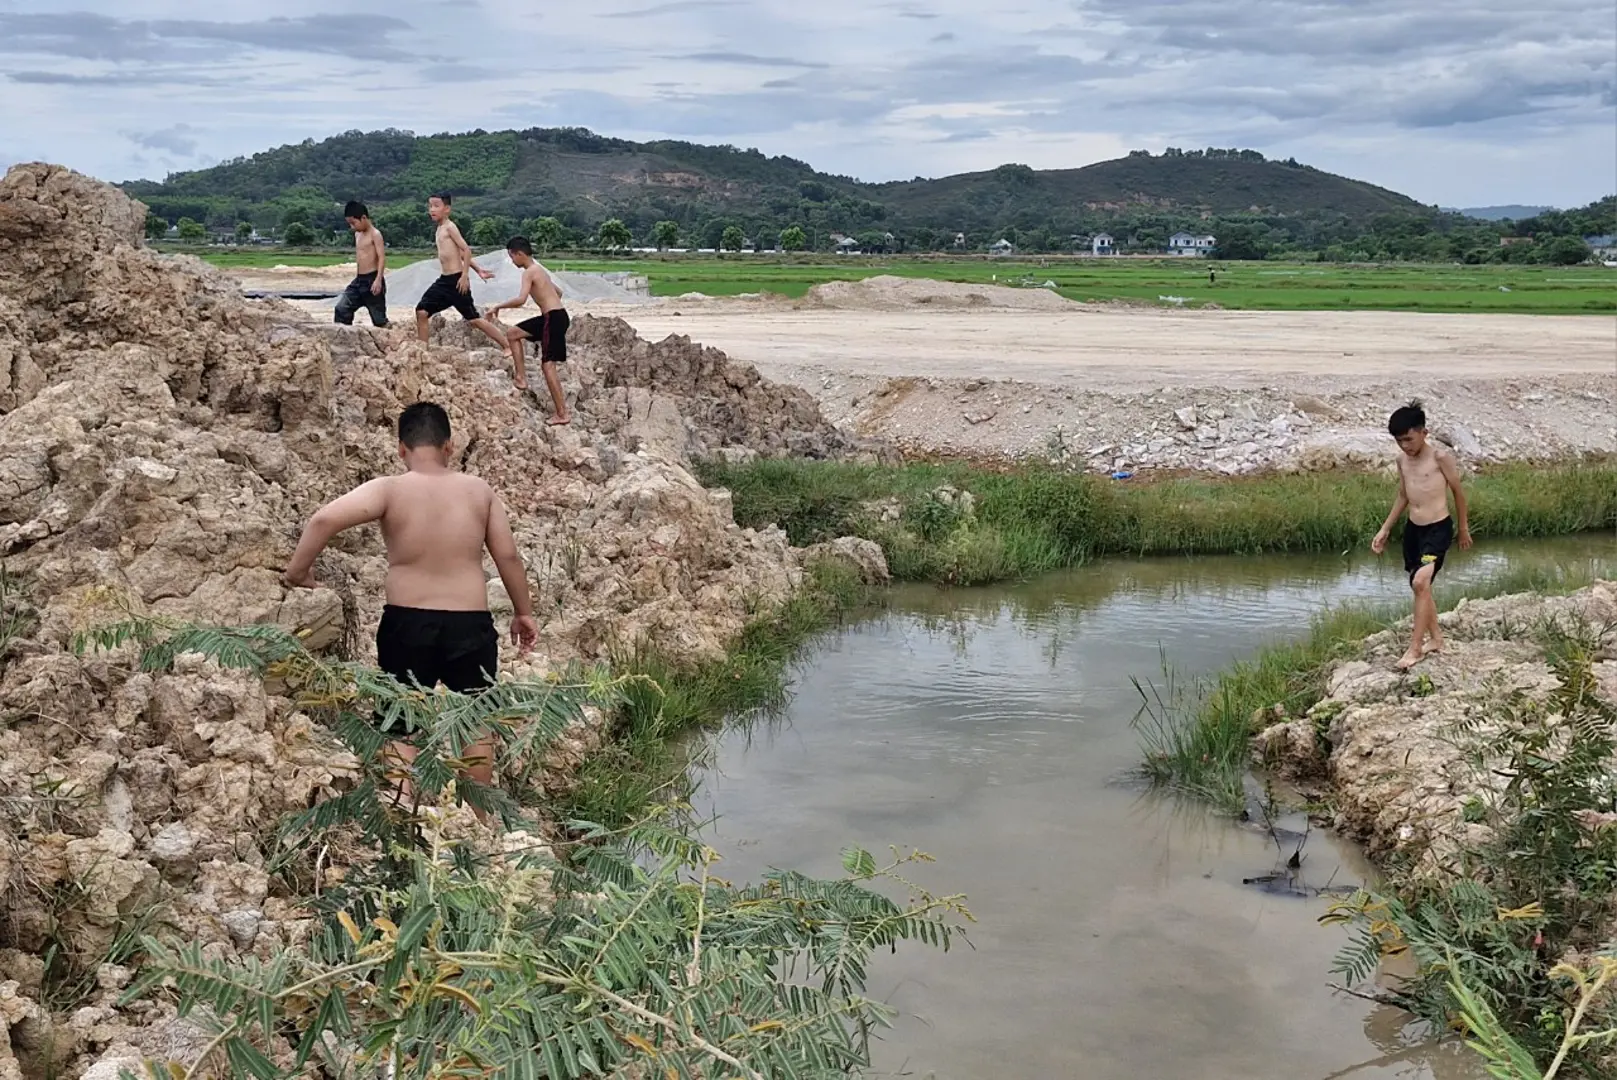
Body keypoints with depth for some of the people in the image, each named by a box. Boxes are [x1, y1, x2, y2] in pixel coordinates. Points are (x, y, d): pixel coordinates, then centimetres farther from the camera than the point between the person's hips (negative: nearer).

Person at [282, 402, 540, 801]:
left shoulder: (388, 490, -6)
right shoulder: (480, 491, 2)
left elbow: (325, 518, -20)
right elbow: (508, 555, 5)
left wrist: (298, 568, -6)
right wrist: (524, 612, 16)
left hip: (407, 623, -1)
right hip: (470, 625, 2)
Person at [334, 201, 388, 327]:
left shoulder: (375, 234, -11)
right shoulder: (357, 234, 15)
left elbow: (382, 257, -19)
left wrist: (378, 280, -29)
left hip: (372, 280, -8)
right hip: (358, 280, 8)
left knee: (379, 318, -1)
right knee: (341, 309, -2)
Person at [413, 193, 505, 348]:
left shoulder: (449, 227, -10)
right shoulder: (440, 229, 17)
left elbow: (466, 251, -16)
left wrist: (465, 275, -20)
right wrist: (478, 270, 18)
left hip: (456, 280, -9)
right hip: (444, 280, 9)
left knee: (473, 318, -7)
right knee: (422, 311, 3)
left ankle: (508, 346, -2)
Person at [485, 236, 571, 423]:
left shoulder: (529, 272, -11)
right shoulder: (539, 270, 18)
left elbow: (521, 299, -25)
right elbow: (558, 292, 31)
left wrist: (498, 307, -14)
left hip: (553, 317, -9)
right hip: (553, 316, 9)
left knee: (548, 365, -8)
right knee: (512, 334, 18)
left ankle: (562, 414, -8)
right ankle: (521, 377, 18)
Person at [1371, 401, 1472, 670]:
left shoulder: (1440, 456, -12)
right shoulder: (1403, 460, 7)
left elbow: (1458, 491, -2)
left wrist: (1464, 527, 7)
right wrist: (1385, 530, 17)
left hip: (1438, 529, -7)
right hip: (1413, 528, 7)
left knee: (1420, 583, -19)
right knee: (1420, 587, 14)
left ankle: (1415, 647, -13)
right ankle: (1436, 638, 30)